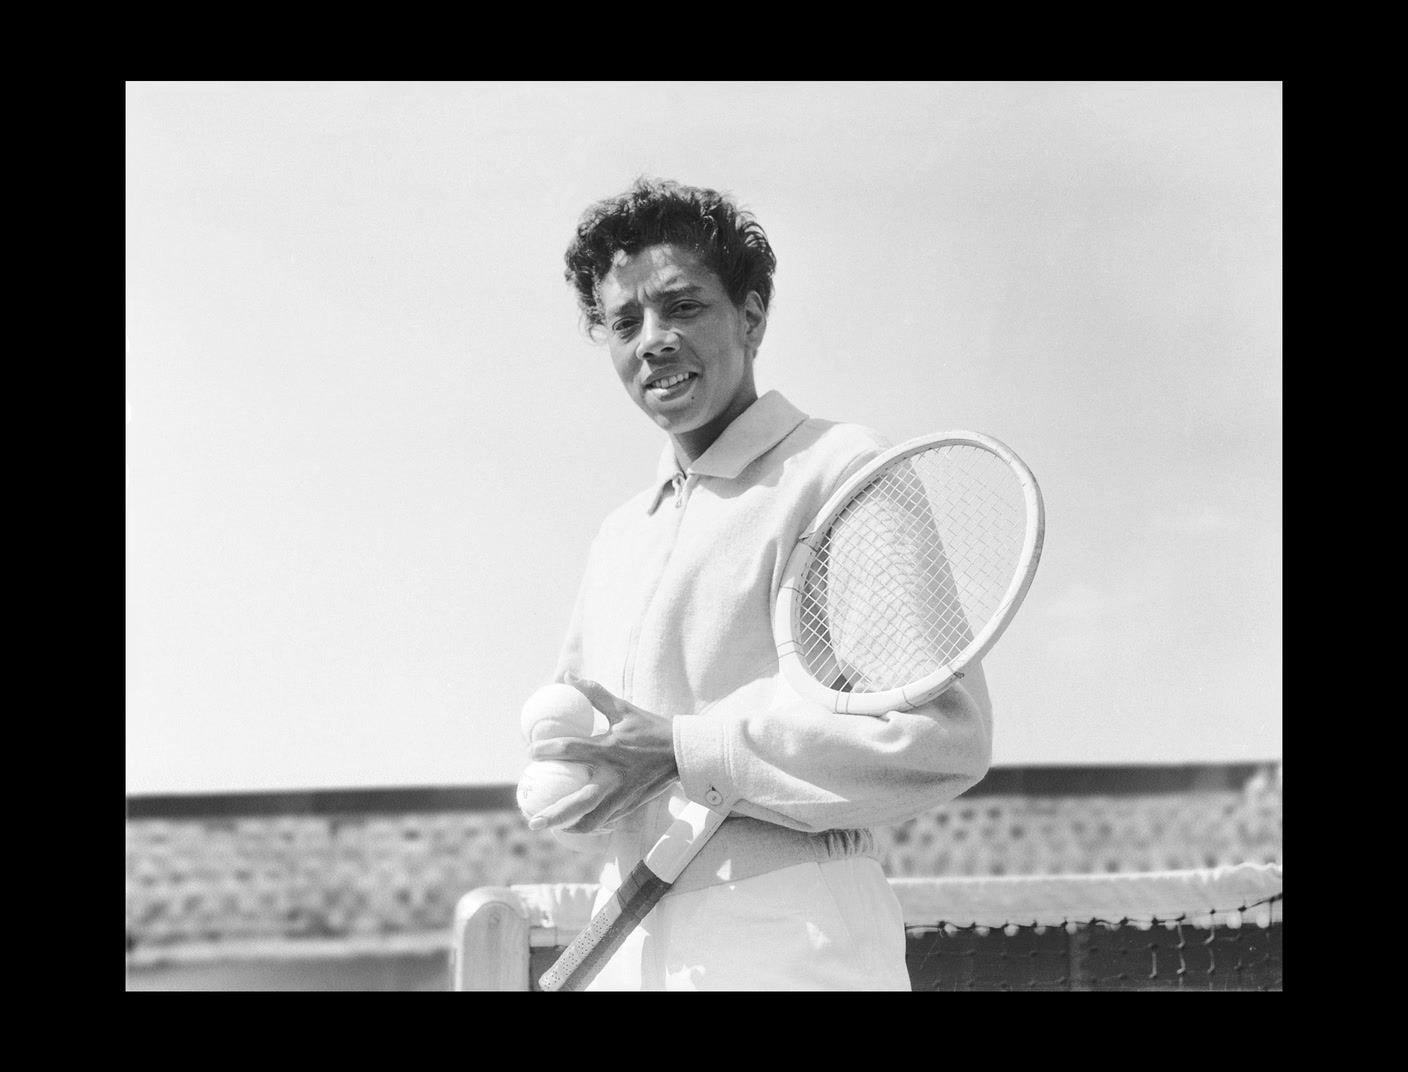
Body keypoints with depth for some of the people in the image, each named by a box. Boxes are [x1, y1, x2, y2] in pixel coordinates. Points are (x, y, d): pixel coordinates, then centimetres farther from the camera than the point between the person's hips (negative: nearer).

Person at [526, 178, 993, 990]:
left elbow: (944, 737, -16)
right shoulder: (620, 537, 18)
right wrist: (589, 783, -8)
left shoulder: (840, 472, -6)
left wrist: (688, 753, -15)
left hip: (794, 954, -7)